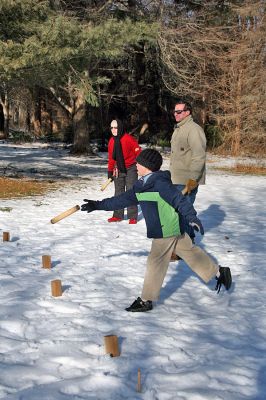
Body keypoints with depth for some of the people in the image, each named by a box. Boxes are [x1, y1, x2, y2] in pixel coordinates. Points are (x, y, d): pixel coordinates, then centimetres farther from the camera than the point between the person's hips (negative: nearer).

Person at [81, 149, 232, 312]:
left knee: (156, 262, -4)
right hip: (173, 229, 10)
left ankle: (146, 300, 5)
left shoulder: (160, 183, -19)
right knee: (190, 252, 18)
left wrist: (192, 217, -30)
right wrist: (99, 205, 12)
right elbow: (122, 200, 13)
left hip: (166, 231, -10)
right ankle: (219, 272, 30)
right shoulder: (140, 187, 10)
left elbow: (179, 199, -22)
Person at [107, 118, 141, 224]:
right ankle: (118, 215, 17)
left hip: (130, 169, -6)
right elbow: (111, 157, 12)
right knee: (118, 192, 9)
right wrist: (110, 171, 14)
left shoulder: (128, 139, -16)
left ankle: (132, 216, 0)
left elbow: (138, 151, -13)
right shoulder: (111, 141, 3)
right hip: (118, 169, 6)